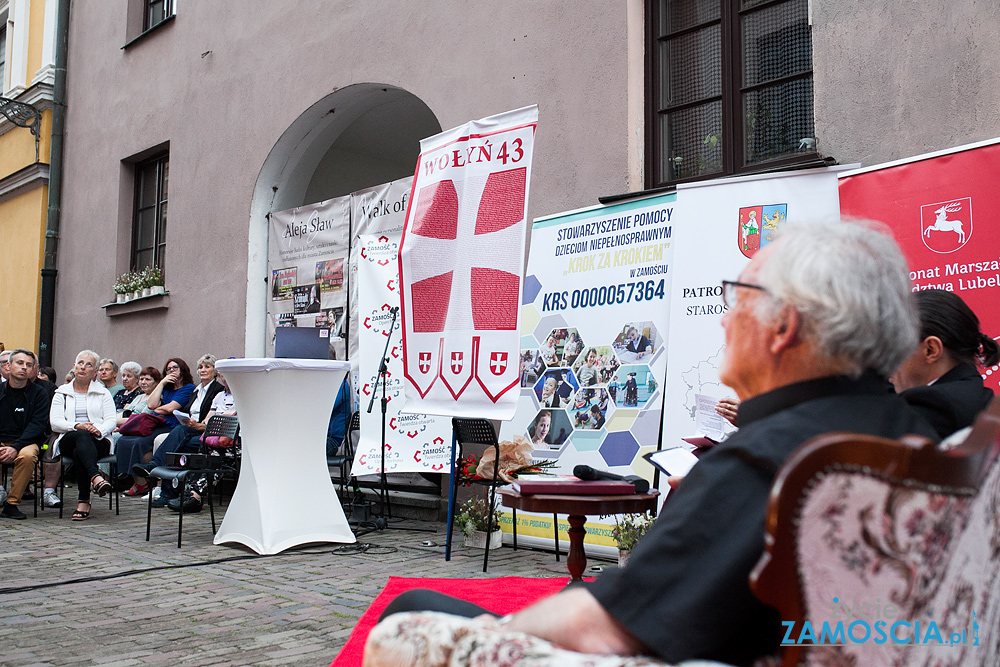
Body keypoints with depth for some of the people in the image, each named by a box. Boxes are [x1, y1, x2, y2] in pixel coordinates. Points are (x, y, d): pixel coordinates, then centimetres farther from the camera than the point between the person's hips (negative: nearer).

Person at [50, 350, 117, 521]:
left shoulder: (103, 393, 18)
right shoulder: (62, 393, 18)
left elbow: (111, 421, 4)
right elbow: (54, 422, 2)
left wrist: (99, 430, -20)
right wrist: (77, 426, -17)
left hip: (98, 441, 0)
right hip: (68, 441, 0)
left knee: (79, 452, -35)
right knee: (82, 436, -36)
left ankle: (84, 502, -38)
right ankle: (96, 476, -55)